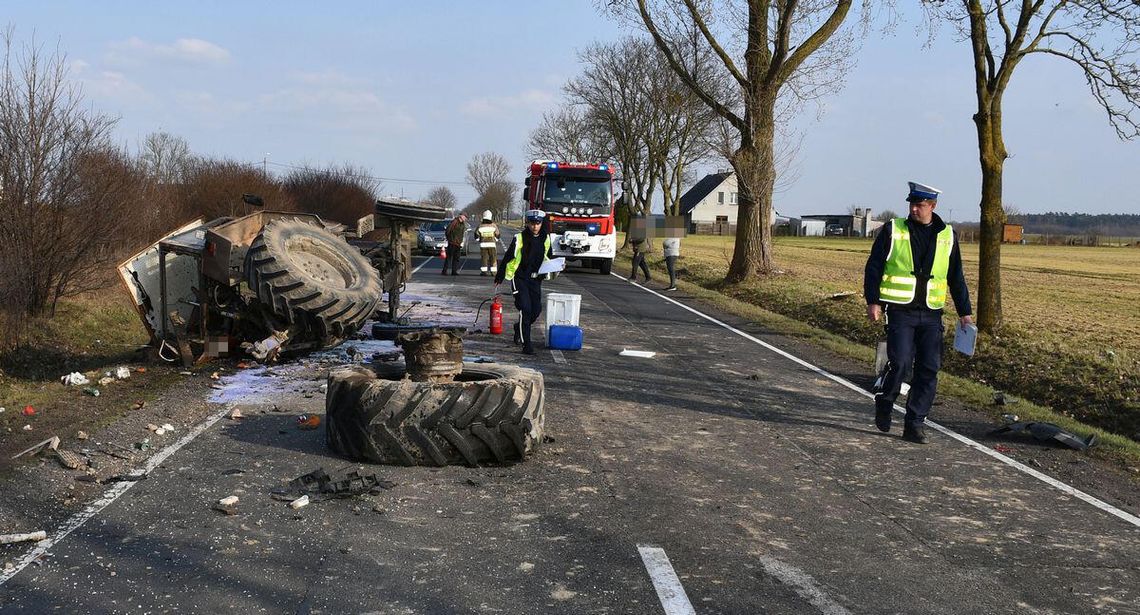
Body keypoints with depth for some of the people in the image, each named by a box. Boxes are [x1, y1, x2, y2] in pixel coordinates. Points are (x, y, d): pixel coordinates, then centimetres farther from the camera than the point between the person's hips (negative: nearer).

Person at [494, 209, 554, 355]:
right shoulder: (520, 238, -10)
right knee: (525, 308, -13)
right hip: (519, 278, -5)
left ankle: (519, 327, 35)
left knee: (536, 309, 4)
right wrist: (499, 279, -1)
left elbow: (549, 257, 19)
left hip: (536, 279, 5)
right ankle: (526, 344, -7)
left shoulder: (545, 239, 4)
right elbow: (507, 258, -4)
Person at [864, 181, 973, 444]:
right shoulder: (893, 230, 3)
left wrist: (964, 311, 15)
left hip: (931, 314, 3)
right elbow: (873, 267, 2)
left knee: (929, 369, -2)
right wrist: (872, 301, -7)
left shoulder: (947, 235, 11)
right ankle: (884, 403, 14)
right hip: (900, 311, -3)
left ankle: (915, 423, 7)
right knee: (900, 362, -14)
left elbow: (956, 277, 17)